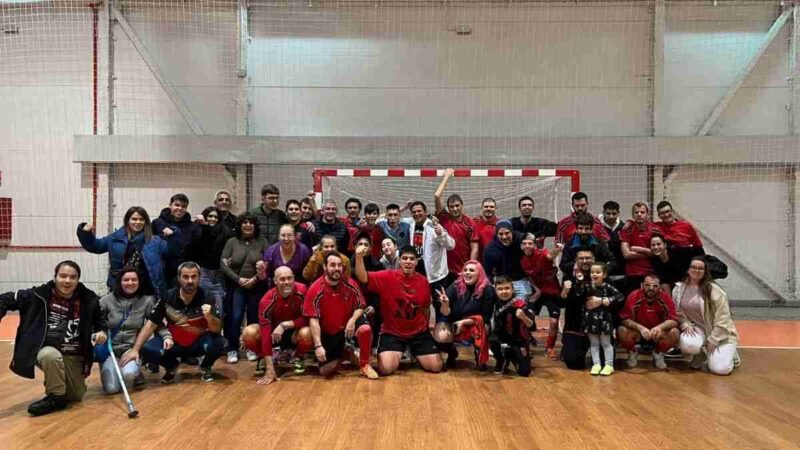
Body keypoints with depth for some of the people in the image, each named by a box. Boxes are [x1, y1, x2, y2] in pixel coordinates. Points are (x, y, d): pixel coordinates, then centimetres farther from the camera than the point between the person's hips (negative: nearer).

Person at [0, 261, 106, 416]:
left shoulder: (88, 299, -6)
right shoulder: (39, 295, -13)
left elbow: (100, 322, 11)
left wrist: (102, 333, -9)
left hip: (74, 356, 3)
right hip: (46, 350, -3)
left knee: (76, 396, 8)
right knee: (51, 356, -39)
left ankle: (56, 380, 41)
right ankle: (56, 396, -15)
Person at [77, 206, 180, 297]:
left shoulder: (154, 241, 3)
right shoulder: (116, 238, 7)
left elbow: (173, 252, -2)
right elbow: (94, 246, 14)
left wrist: (172, 236, -18)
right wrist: (86, 233, -2)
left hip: (145, 291, -1)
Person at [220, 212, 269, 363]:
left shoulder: (262, 242, 3)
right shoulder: (232, 242, 4)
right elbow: (223, 264, -2)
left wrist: (255, 279, -13)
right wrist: (238, 279, -12)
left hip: (257, 287, 0)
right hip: (237, 287, 0)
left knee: (254, 318, 6)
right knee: (235, 318, -5)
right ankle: (233, 349, 9)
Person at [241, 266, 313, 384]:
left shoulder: (302, 291, -25)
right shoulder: (267, 300, -26)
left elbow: (307, 319, -18)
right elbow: (265, 334, -29)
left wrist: (284, 325, -32)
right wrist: (270, 370, -34)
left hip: (295, 331, 0)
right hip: (273, 331, 0)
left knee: (307, 333, -35)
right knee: (249, 333, -28)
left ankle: (299, 358, 0)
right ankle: (262, 358, 5)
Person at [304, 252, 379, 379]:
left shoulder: (350, 284, -13)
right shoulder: (315, 289, -19)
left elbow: (360, 306, -3)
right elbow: (313, 319, -20)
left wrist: (352, 320, -25)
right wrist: (318, 346, -27)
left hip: (347, 325, 1)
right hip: (327, 333, 0)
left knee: (365, 329, -33)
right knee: (325, 371, -7)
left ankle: (365, 365, -9)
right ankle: (340, 353, 28)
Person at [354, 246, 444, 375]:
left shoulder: (423, 281, -2)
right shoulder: (387, 277, -11)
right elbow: (363, 278, -23)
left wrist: (426, 326, 16)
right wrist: (359, 257, -38)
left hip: (419, 333, 3)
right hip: (392, 333, -2)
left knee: (436, 366, -5)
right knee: (386, 368, -21)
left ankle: (415, 354, 28)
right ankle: (398, 354, 16)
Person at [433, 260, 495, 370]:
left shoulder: (487, 290, -15)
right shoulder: (455, 286, -12)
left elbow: (485, 317, -12)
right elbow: (445, 313, -16)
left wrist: (464, 322, -22)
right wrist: (445, 304, -39)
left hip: (475, 326, -1)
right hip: (453, 325, 1)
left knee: (480, 322, -35)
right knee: (441, 338, -29)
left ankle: (480, 359, -10)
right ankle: (452, 353, 10)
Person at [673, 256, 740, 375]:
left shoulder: (713, 289, -15)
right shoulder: (679, 289, -3)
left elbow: (723, 317, -14)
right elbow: (677, 312, 6)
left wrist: (713, 339, -16)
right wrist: (686, 325, -14)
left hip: (720, 334, -2)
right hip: (697, 329, 3)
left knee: (720, 369, -18)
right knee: (688, 344, -34)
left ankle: (729, 353, 19)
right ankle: (701, 354, 5)